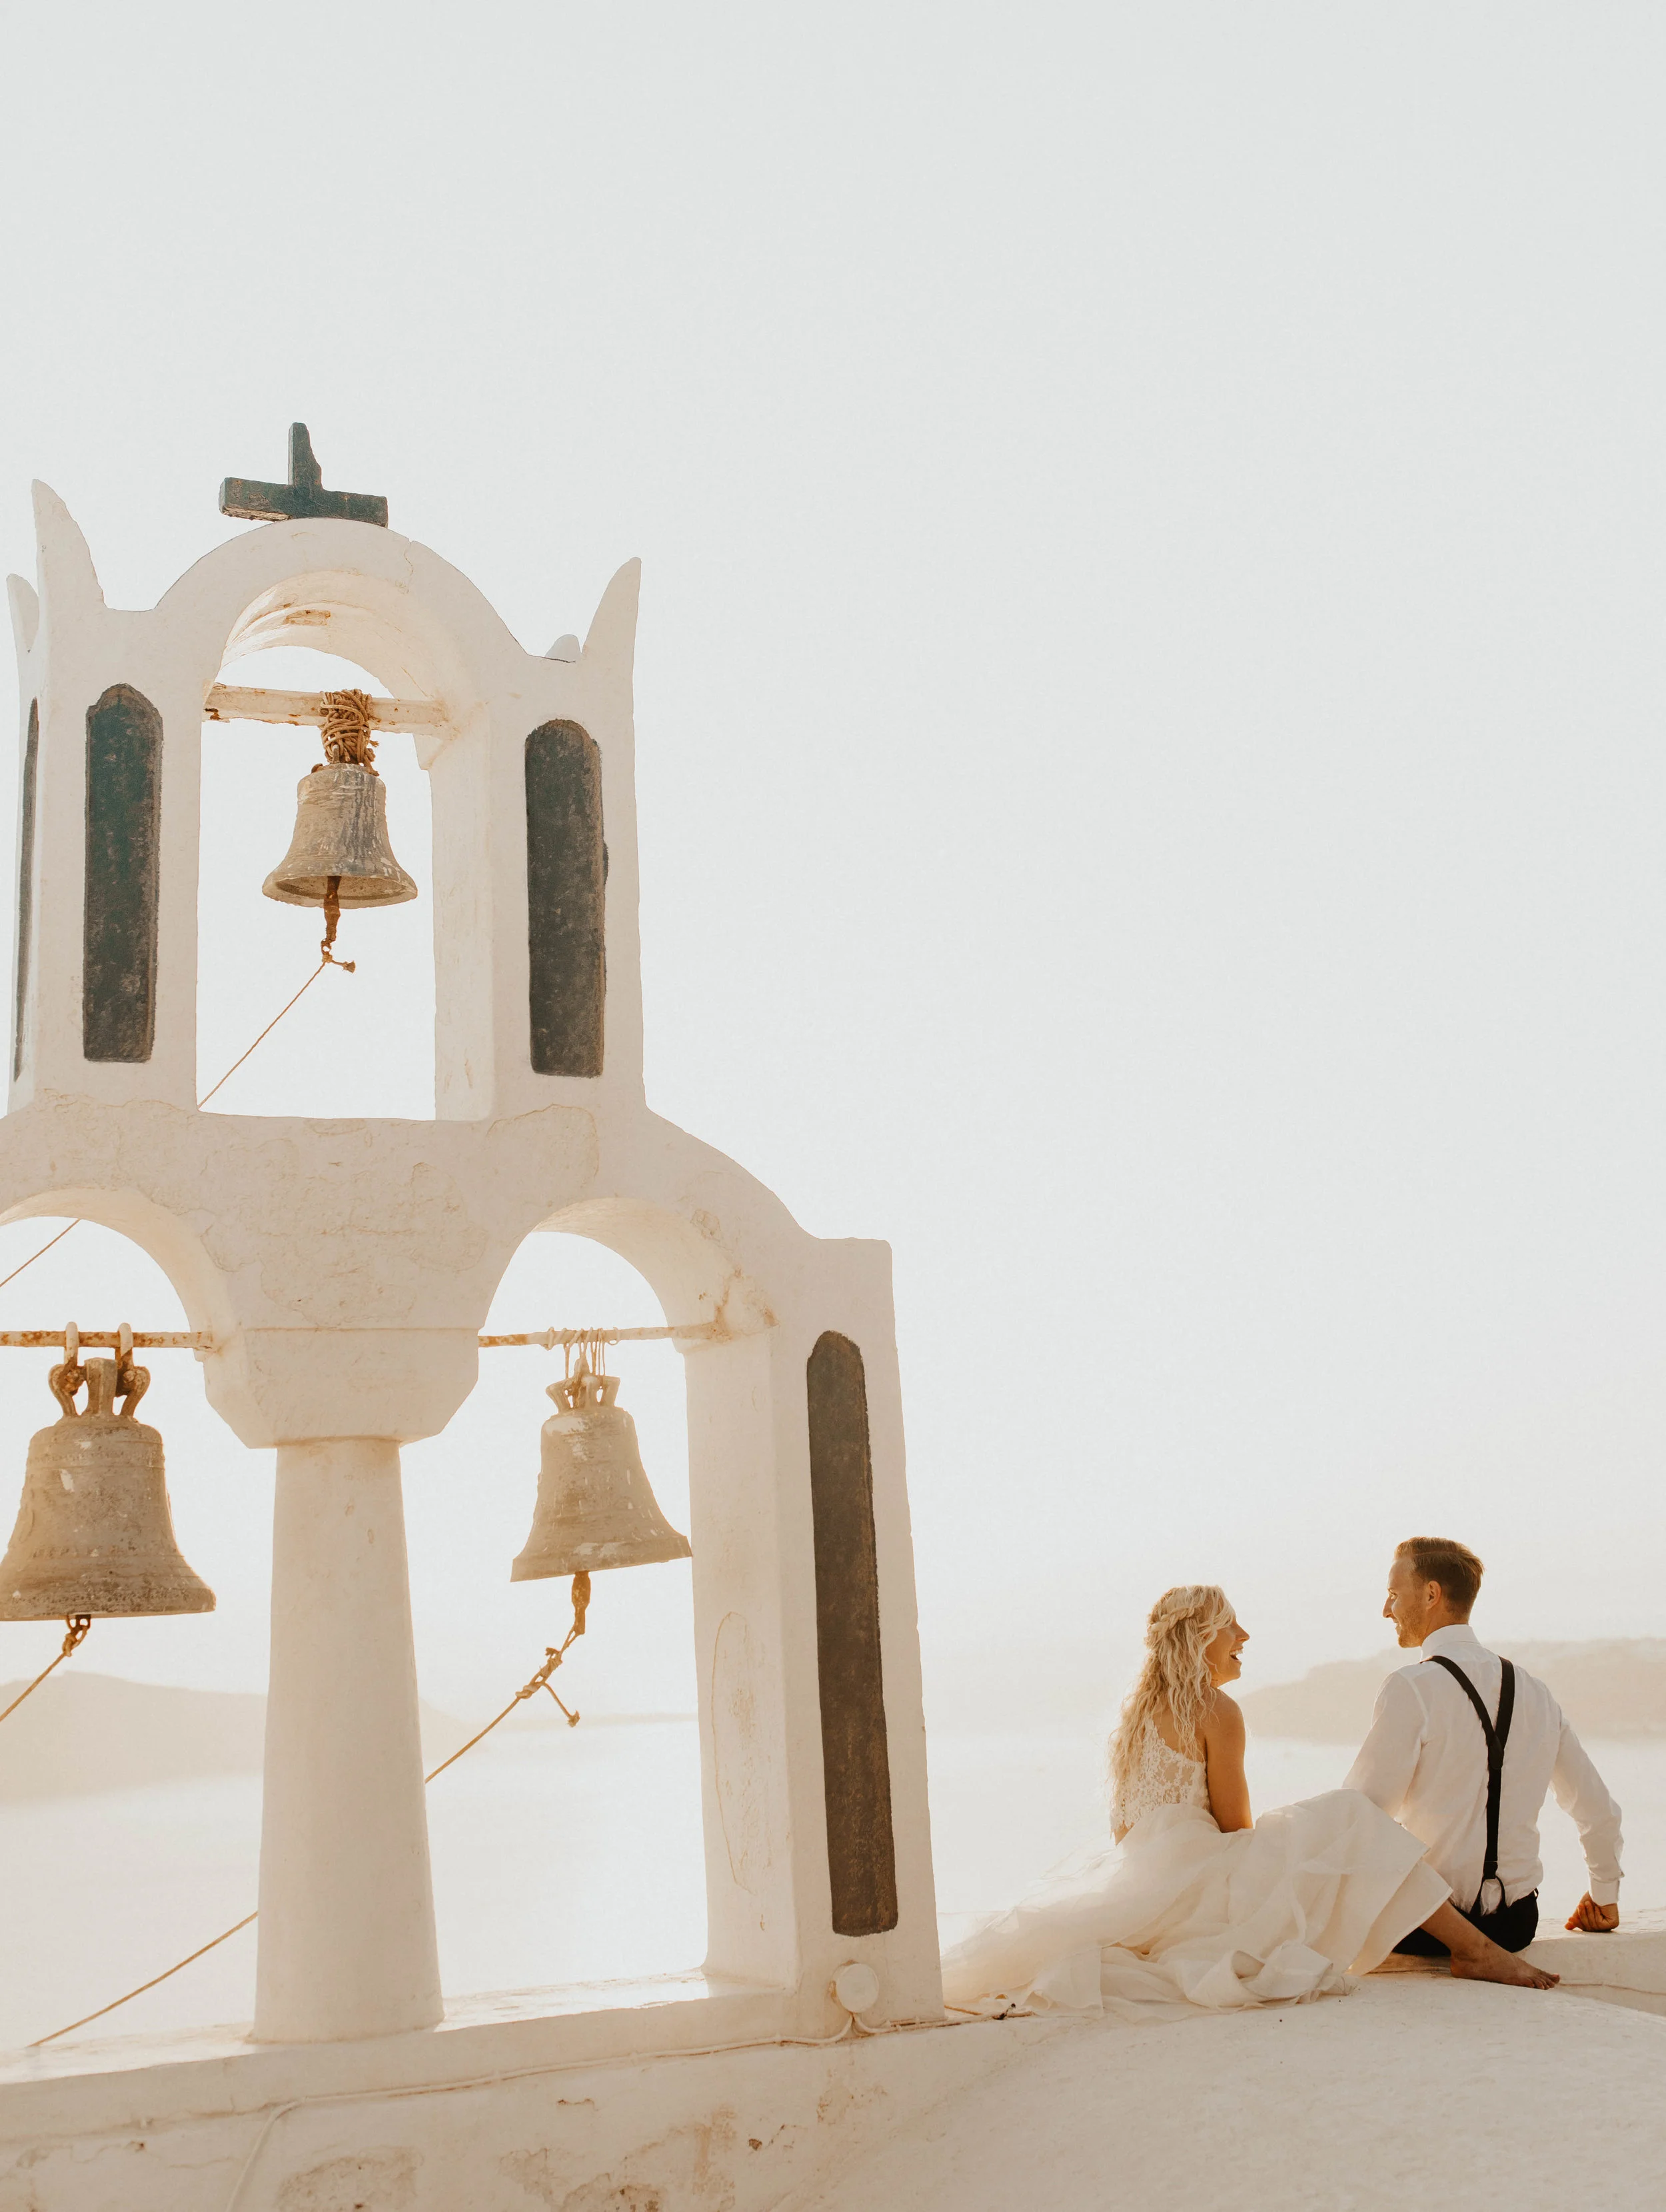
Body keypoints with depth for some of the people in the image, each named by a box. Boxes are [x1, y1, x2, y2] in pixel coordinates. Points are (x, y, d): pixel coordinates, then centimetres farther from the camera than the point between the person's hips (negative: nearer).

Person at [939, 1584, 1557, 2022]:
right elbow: (1236, 1826, -4)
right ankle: (1473, 1949, -11)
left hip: (1135, 1882, 7)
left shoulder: (1139, 1709, 17)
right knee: (1347, 1818, -5)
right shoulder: (1216, 1711, -7)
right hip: (1196, 1879, -7)